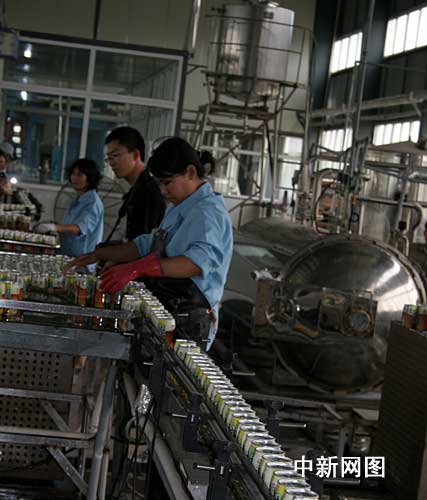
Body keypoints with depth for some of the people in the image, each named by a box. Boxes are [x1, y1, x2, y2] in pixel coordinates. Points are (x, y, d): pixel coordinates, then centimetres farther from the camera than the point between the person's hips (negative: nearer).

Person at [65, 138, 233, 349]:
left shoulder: (209, 211, -15)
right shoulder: (178, 208, 19)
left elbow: (201, 260, -31)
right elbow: (148, 245, 25)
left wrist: (138, 268, -38)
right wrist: (99, 255, 14)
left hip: (188, 322, -8)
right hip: (165, 310, 9)